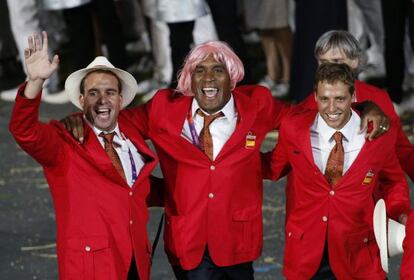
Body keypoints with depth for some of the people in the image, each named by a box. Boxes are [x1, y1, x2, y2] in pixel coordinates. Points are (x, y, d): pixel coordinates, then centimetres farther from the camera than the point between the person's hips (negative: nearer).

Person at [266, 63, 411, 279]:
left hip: (356, 254, -1)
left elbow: (394, 182, 8)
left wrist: (402, 215, -8)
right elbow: (276, 168, 11)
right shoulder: (293, 127, -7)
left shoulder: (380, 134, -8)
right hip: (306, 251, 1)